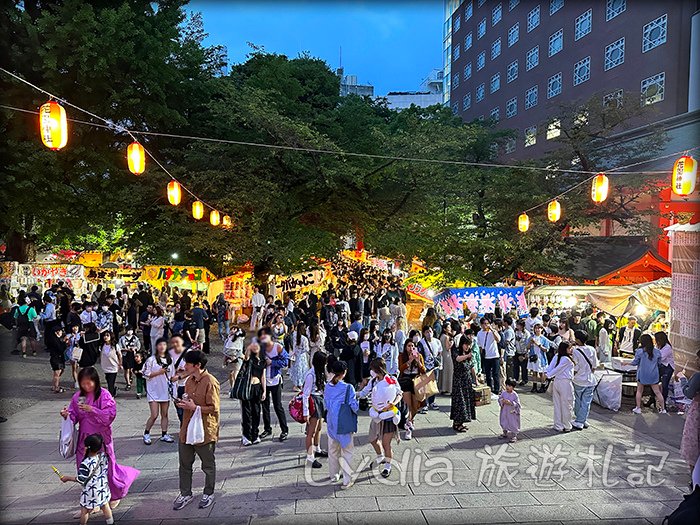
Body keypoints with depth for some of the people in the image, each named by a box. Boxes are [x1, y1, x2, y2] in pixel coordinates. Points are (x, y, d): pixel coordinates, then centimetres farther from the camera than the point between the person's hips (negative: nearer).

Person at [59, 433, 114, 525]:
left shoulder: (85, 464, -27)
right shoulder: (103, 456, -11)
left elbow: (81, 479, -18)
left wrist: (67, 478, -7)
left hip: (90, 491, -6)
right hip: (103, 488, 6)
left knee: (84, 510, 15)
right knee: (105, 506, 21)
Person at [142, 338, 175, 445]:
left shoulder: (170, 359, 7)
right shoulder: (151, 359, -8)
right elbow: (145, 374, -9)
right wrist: (158, 372, -18)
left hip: (165, 390, 5)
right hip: (154, 391, -4)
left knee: (165, 414, 9)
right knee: (154, 415, -6)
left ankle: (164, 435, 19)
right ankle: (146, 434, 14)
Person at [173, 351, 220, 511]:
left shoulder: (210, 382, -19)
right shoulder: (190, 380, 6)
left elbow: (214, 408, -20)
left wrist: (194, 407, -23)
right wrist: (183, 403, -1)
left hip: (205, 431, -7)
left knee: (208, 466, 12)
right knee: (185, 464, 16)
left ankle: (209, 494, 30)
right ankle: (185, 494, 32)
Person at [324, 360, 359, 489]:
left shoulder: (327, 387, -4)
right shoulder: (348, 388, -18)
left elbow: (326, 404, 7)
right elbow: (354, 406, -15)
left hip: (331, 422, 5)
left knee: (332, 450, 19)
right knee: (346, 451, 6)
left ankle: (334, 475, 33)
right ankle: (347, 480, 8)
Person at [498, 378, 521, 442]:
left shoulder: (515, 395, -16)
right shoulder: (503, 393, -4)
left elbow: (517, 404, -15)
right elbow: (499, 399, 5)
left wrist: (510, 403, -28)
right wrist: (502, 401, -16)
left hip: (512, 412, -5)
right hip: (504, 412, 5)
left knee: (513, 424, 6)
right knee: (504, 423, 19)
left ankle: (514, 436, 22)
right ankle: (505, 433, 39)